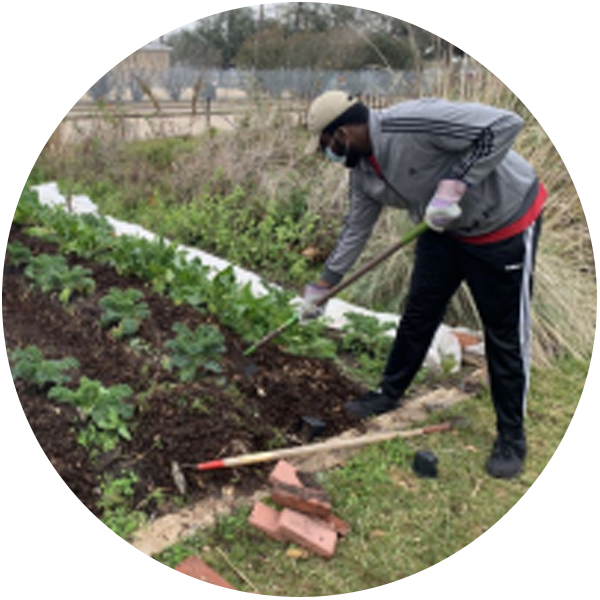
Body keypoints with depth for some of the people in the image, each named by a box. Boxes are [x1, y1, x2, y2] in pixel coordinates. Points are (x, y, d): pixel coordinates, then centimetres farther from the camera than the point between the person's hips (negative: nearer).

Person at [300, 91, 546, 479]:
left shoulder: (411, 122, -31)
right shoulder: (363, 172, -3)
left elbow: (505, 124, -32)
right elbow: (355, 231, 9)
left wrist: (455, 184, -35)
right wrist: (321, 287, 13)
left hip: (505, 223, -8)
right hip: (445, 228, 8)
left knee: (506, 335, 2)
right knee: (418, 315, 14)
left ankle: (512, 436, 18)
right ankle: (390, 394, 34)